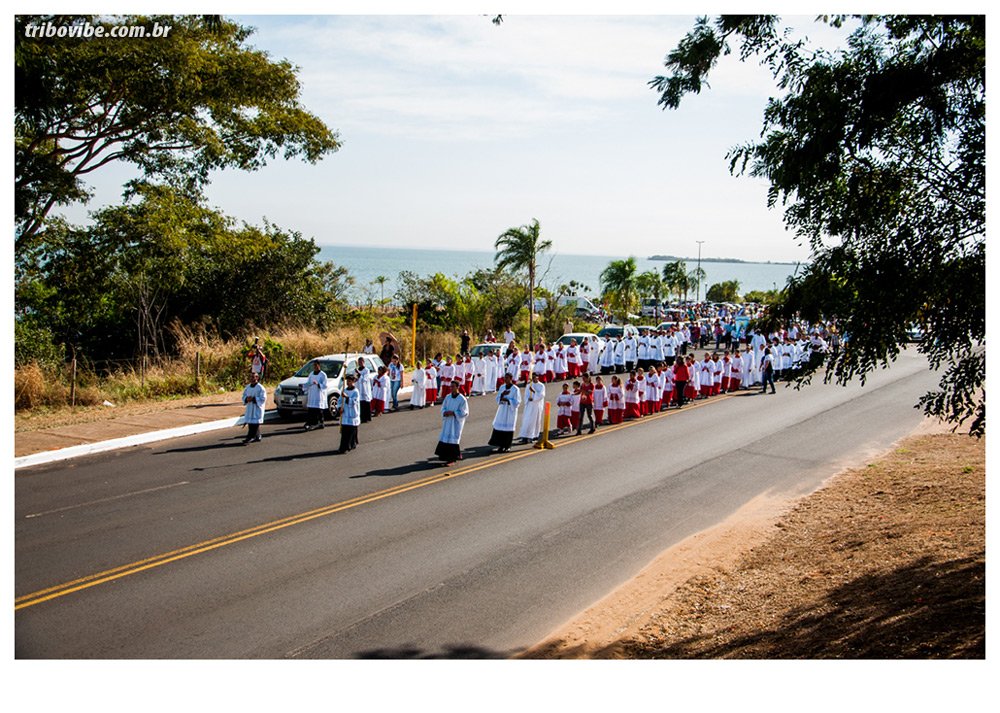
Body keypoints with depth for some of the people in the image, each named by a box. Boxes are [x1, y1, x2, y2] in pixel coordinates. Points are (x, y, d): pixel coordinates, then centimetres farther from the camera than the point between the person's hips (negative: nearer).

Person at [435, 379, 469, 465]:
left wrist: (453, 413, -20)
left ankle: (452, 459, -1)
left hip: (457, 422, -6)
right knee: (446, 438, 8)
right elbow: (443, 408, 8)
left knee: (453, 438, -6)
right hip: (447, 421, 6)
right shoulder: (448, 397, 2)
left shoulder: (462, 399, -14)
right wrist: (445, 413, -15)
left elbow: (464, 412, -12)